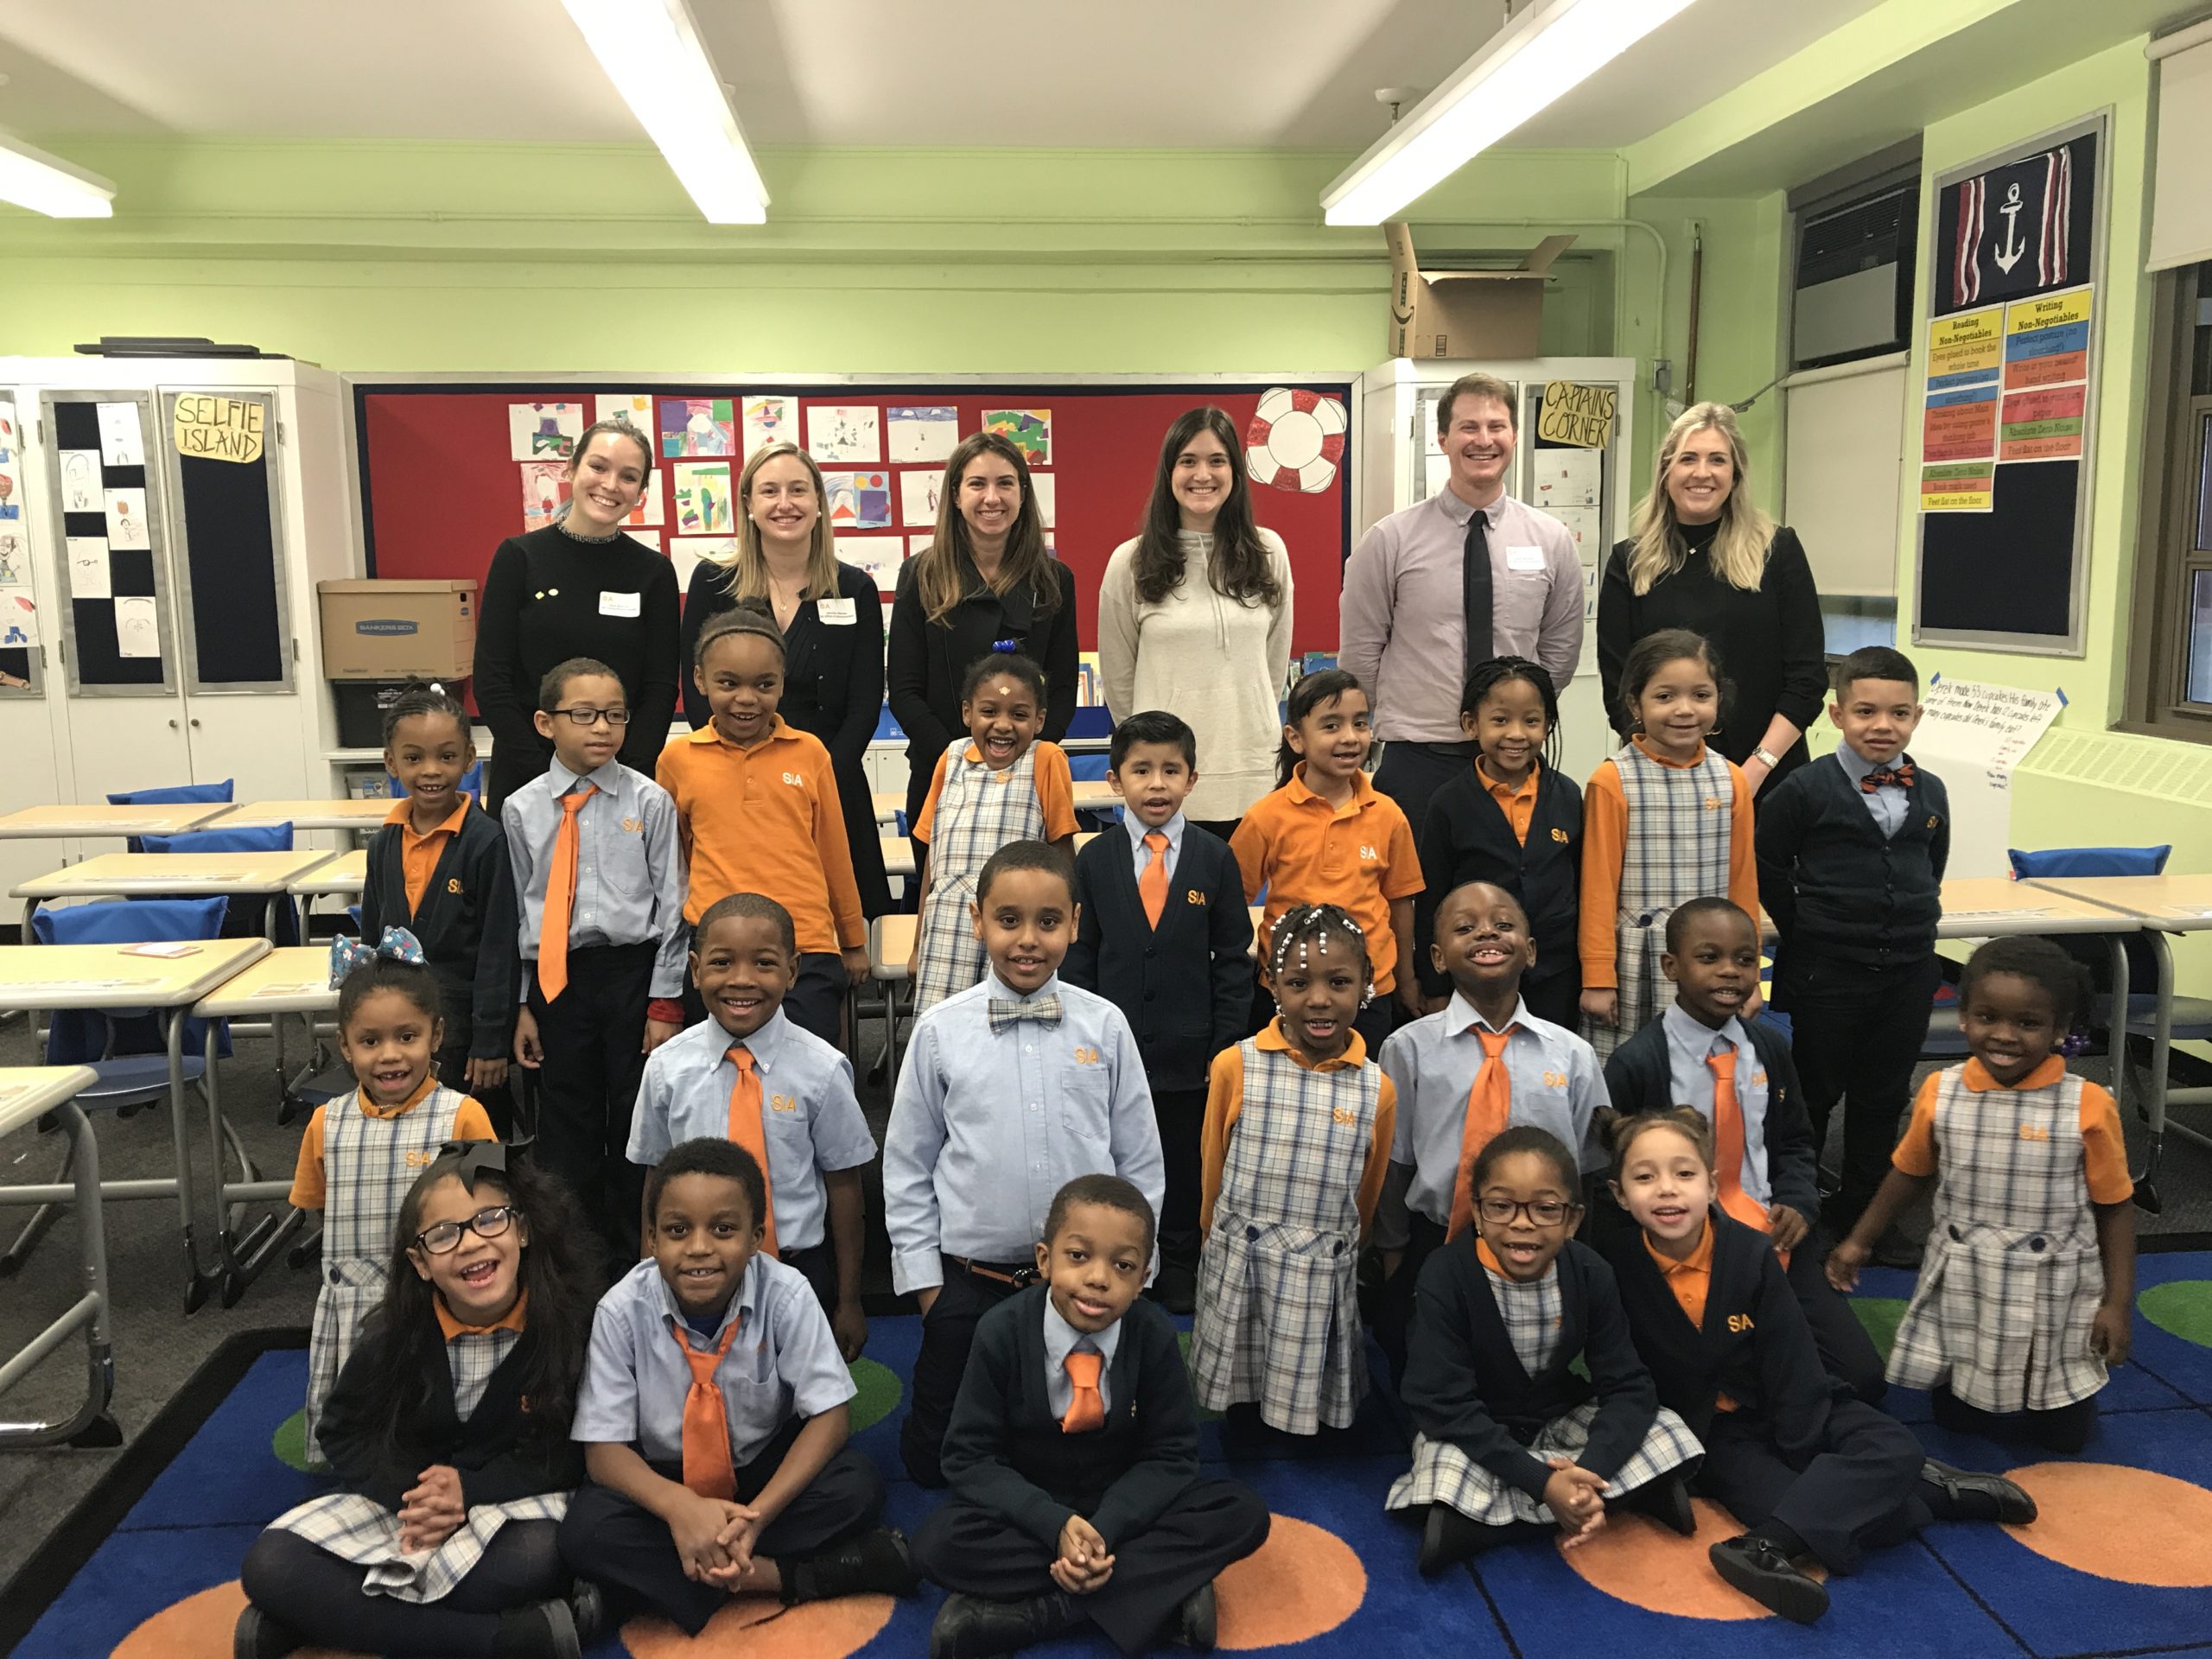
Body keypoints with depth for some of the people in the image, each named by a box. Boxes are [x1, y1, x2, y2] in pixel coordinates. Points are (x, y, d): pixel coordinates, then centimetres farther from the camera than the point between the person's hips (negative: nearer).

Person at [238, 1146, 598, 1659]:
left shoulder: (572, 1320, -19)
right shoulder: (397, 1330, -12)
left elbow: (574, 1452, -11)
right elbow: (344, 1435, 1)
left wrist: (469, 1488, -23)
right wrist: (409, 1493, -18)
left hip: (514, 1497, -3)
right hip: (401, 1495, 4)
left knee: (533, 1559, -39)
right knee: (268, 1567, -21)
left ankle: (325, 1612, -18)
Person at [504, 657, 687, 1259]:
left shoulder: (649, 802, -4)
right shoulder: (522, 810, 1)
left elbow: (672, 905, -3)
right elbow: (514, 912, 6)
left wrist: (665, 1002, -5)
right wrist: (520, 1004, 5)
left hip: (633, 970, -1)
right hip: (554, 979, 2)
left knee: (635, 1121, 9)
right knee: (565, 1125, 10)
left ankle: (634, 1251, 26)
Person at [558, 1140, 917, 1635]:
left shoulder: (786, 1295, -20)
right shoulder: (623, 1311, -19)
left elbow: (829, 1416, -18)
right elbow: (604, 1447, -17)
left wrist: (759, 1514, -34)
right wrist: (679, 1506, -38)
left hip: (768, 1472, 0)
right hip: (663, 1483, 1)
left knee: (857, 1486, -28)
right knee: (586, 1530, -29)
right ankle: (785, 1576, -23)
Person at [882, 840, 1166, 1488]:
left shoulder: (1105, 1026, -4)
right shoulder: (940, 1031, -5)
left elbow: (1140, 1160, 3)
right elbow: (908, 1166, 1)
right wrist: (923, 1277, 0)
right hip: (969, 1283, 0)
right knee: (933, 1459, 13)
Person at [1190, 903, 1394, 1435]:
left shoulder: (1376, 1091, -6)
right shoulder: (1236, 1066, -9)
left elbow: (1365, 1198, 9)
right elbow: (1212, 1172, 5)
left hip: (1323, 1279, 0)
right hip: (1237, 1271, 0)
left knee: (1308, 1410, 9)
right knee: (1238, 1411, 14)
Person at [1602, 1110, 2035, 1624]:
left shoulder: (1750, 1251, -15)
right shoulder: (1614, 1267, -16)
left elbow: (1791, 1367, -11)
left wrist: (1803, 1459, -14)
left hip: (1781, 1410, 2)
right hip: (1712, 1432, -2)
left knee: (1893, 1448, -24)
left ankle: (1765, 1545, -36)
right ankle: (1932, 1492, -14)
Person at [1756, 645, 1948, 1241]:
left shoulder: (1929, 793, 4)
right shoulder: (1806, 789, -11)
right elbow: (1766, 867, -5)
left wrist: (1919, 917, 9)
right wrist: (1806, 930, -3)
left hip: (1908, 969, 5)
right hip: (1827, 970, -4)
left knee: (1883, 1097, 13)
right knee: (1814, 1092, 7)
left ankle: (1861, 1212, 28)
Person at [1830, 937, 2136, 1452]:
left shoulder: (2088, 1106, -18)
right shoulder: (1940, 1093, -11)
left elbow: (2114, 1207, -8)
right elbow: (1911, 1173, 5)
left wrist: (2118, 1302, -8)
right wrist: (1860, 1241, 9)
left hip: (2055, 1301, -2)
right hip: (1963, 1293, 2)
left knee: (2065, 1435, 10)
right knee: (1953, 1418, 12)